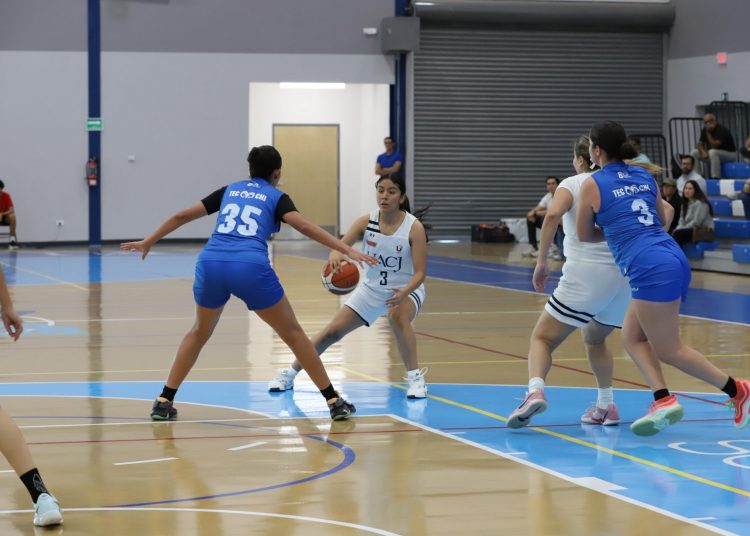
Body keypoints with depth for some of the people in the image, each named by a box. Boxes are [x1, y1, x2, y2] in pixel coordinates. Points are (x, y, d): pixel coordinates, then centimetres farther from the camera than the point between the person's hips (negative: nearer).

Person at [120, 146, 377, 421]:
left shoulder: (229, 190, 26)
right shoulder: (276, 197, 15)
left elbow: (182, 216, 27)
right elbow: (304, 226, -3)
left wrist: (148, 242, 37)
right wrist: (347, 250, -8)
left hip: (211, 263, 3)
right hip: (250, 267, -3)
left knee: (200, 332, 27)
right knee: (293, 334, 11)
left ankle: (164, 401, 22)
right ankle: (334, 401, 13)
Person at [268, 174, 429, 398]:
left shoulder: (414, 227, -21)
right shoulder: (366, 222, -13)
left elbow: (420, 272, -22)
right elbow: (338, 246, -22)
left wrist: (404, 292, -43)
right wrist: (335, 255, -49)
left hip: (405, 290, -3)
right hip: (371, 289, 4)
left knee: (398, 317, -37)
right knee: (333, 331, 2)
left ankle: (415, 377, -22)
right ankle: (289, 374, 18)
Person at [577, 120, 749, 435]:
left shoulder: (592, 185, -1)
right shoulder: (644, 176, 17)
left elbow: (584, 235, 12)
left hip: (650, 269, -8)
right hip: (674, 259, 8)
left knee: (669, 350, 2)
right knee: (632, 338, 14)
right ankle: (663, 400, -2)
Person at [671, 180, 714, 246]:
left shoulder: (700, 203, -12)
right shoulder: (686, 203, 16)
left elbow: (696, 222, -18)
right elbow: (682, 220, 12)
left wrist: (683, 229, -15)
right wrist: (678, 228, -9)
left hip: (704, 232, -8)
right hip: (693, 229, 8)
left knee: (678, 233, -28)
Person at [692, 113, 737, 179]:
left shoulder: (722, 130, -23)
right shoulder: (705, 130, 0)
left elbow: (714, 146, -31)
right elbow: (700, 144, 1)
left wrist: (708, 133, -29)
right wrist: (703, 151, -20)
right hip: (714, 154, 8)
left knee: (712, 152, -37)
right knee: (694, 152, -5)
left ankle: (716, 178, -34)